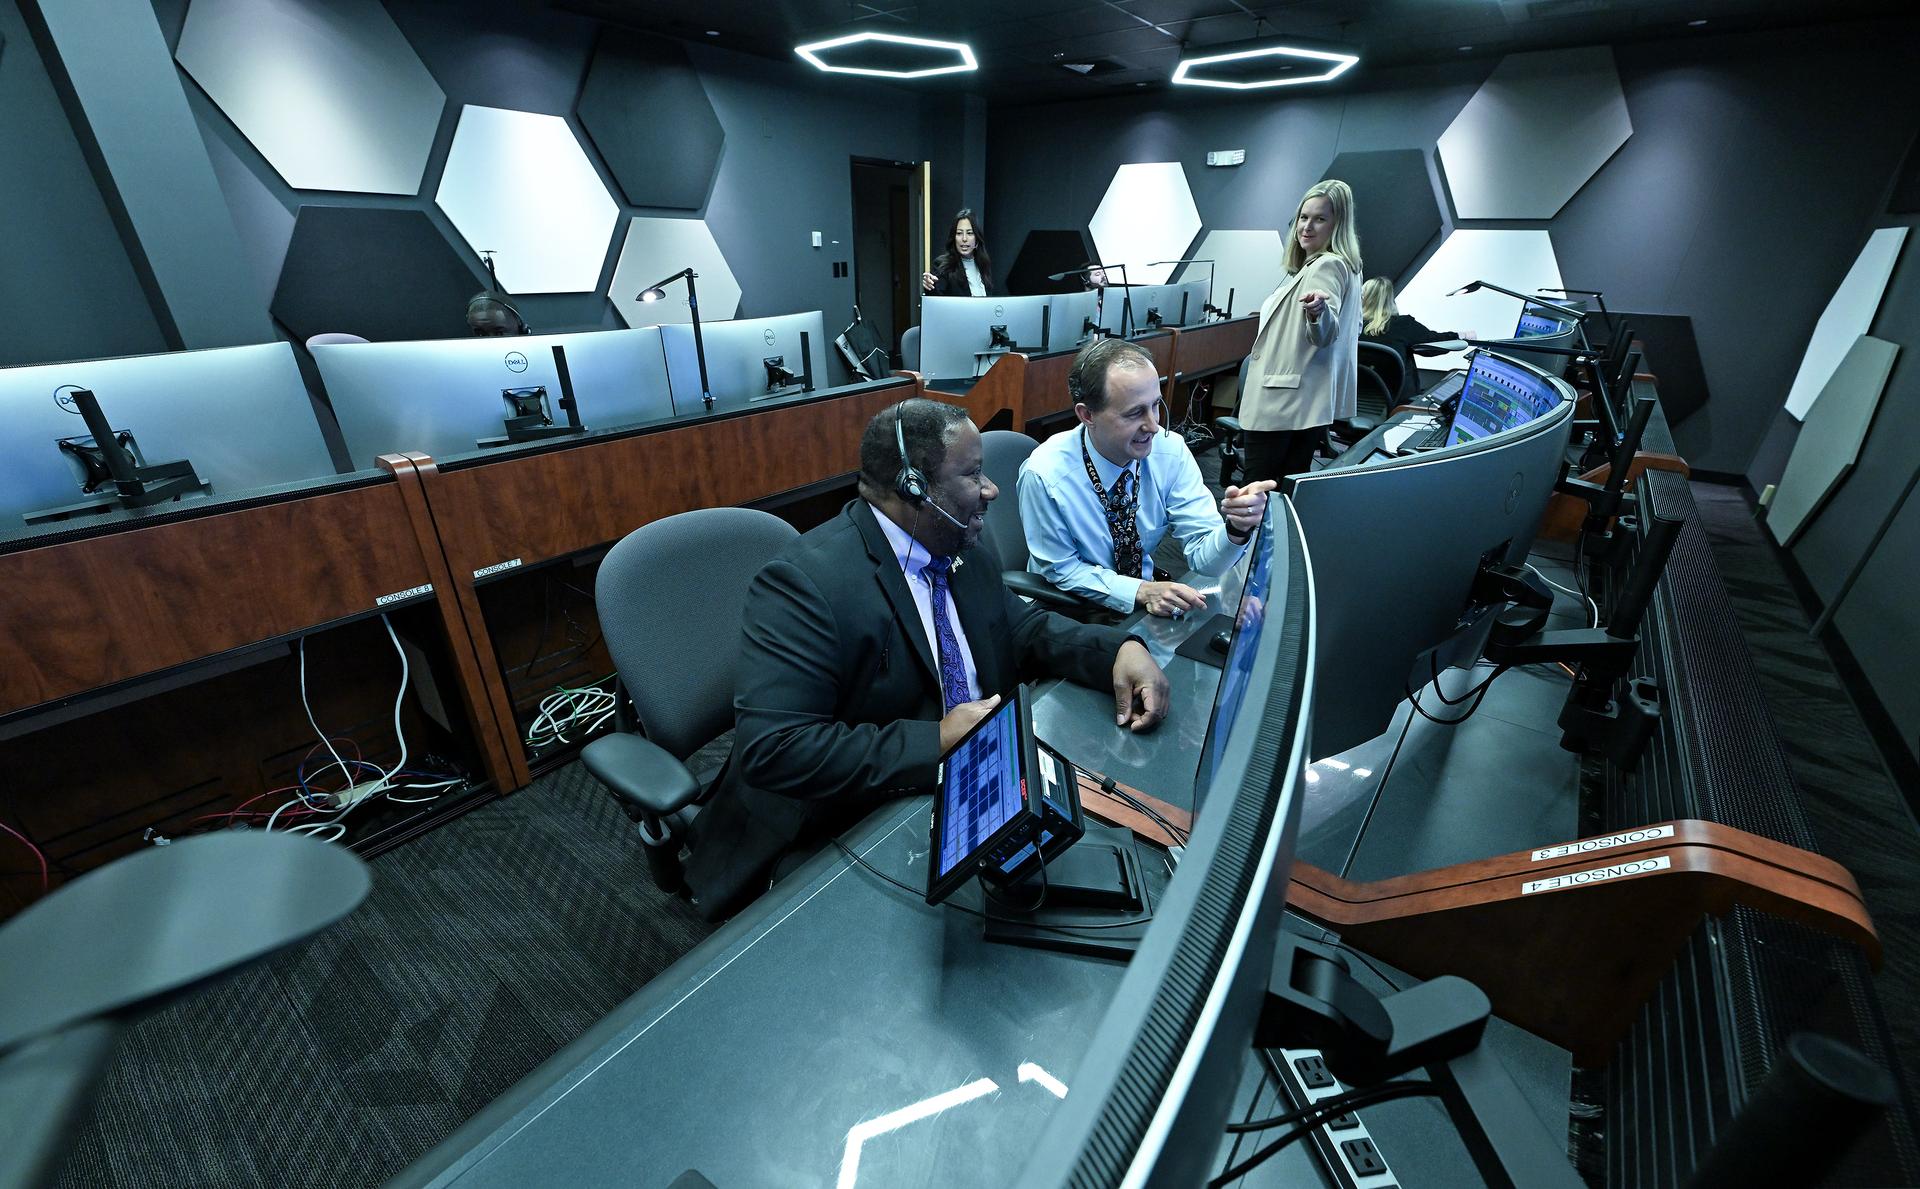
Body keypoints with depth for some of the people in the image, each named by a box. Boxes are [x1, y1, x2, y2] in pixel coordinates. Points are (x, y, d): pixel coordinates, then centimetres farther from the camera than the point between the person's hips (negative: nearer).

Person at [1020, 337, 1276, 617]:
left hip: (1147, 598, 3)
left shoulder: (1170, 450, -13)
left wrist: (1236, 528, -33)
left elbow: (1203, 556, -12)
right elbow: (1061, 570, -13)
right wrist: (1141, 592, -24)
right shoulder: (1043, 476, -24)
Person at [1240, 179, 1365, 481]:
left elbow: (1324, 335, -23)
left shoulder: (1326, 265, -13)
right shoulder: (1344, 264, 19)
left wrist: (1318, 312, -43)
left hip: (1281, 404, -11)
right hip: (1310, 404, 11)